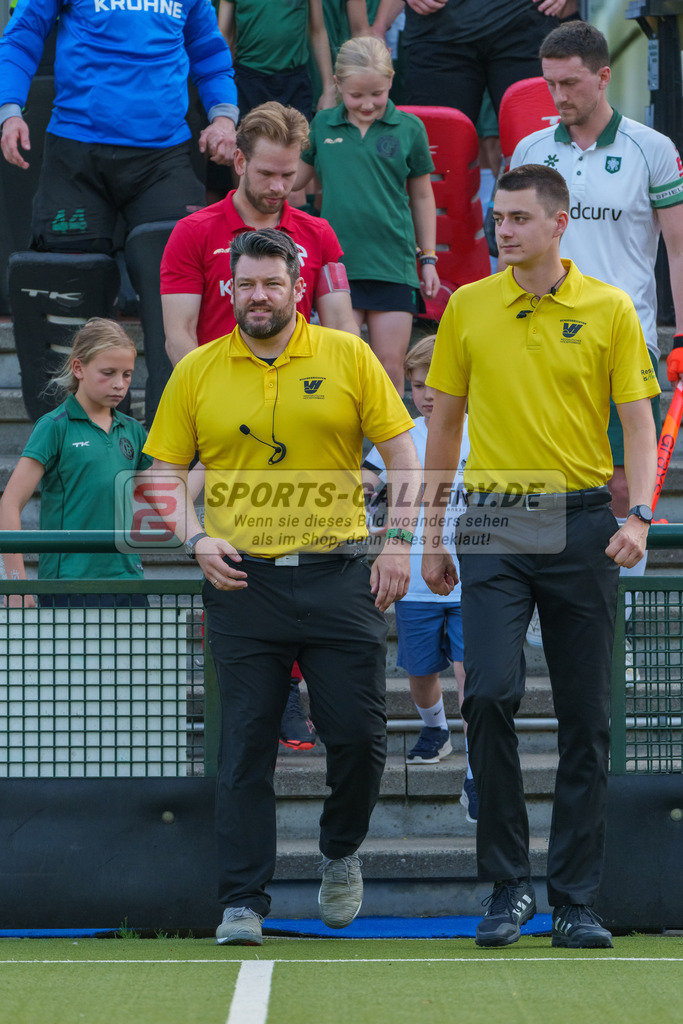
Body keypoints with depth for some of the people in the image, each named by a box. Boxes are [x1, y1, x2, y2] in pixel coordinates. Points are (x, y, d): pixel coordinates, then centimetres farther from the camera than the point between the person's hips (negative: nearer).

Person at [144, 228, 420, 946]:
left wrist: (400, 541, -3)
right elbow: (165, 472, 11)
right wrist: (197, 539, -5)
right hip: (243, 582, 0)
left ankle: (340, 853, 26)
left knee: (358, 733, -2)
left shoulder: (347, 357, 3)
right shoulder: (196, 373, 6)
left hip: (338, 576, 0)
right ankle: (243, 904, 1)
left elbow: (401, 452, 6)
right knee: (245, 746, -2)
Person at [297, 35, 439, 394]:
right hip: (337, 264, 0)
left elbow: (421, 196, 13)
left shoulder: (408, 129, 4)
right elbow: (292, 179, 18)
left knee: (390, 365, 0)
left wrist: (429, 258, 13)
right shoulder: (322, 126, 5)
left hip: (393, 265, 0)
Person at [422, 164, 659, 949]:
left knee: (585, 720, 2)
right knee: (490, 694, -15)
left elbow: (638, 421, 2)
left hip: (581, 523, 0)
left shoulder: (609, 310, 3)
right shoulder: (468, 308, 6)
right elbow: (443, 424, 12)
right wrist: (431, 535, 10)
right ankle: (507, 884, -4)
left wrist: (637, 515, -13)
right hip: (493, 523, 0)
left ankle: (574, 900, 9)